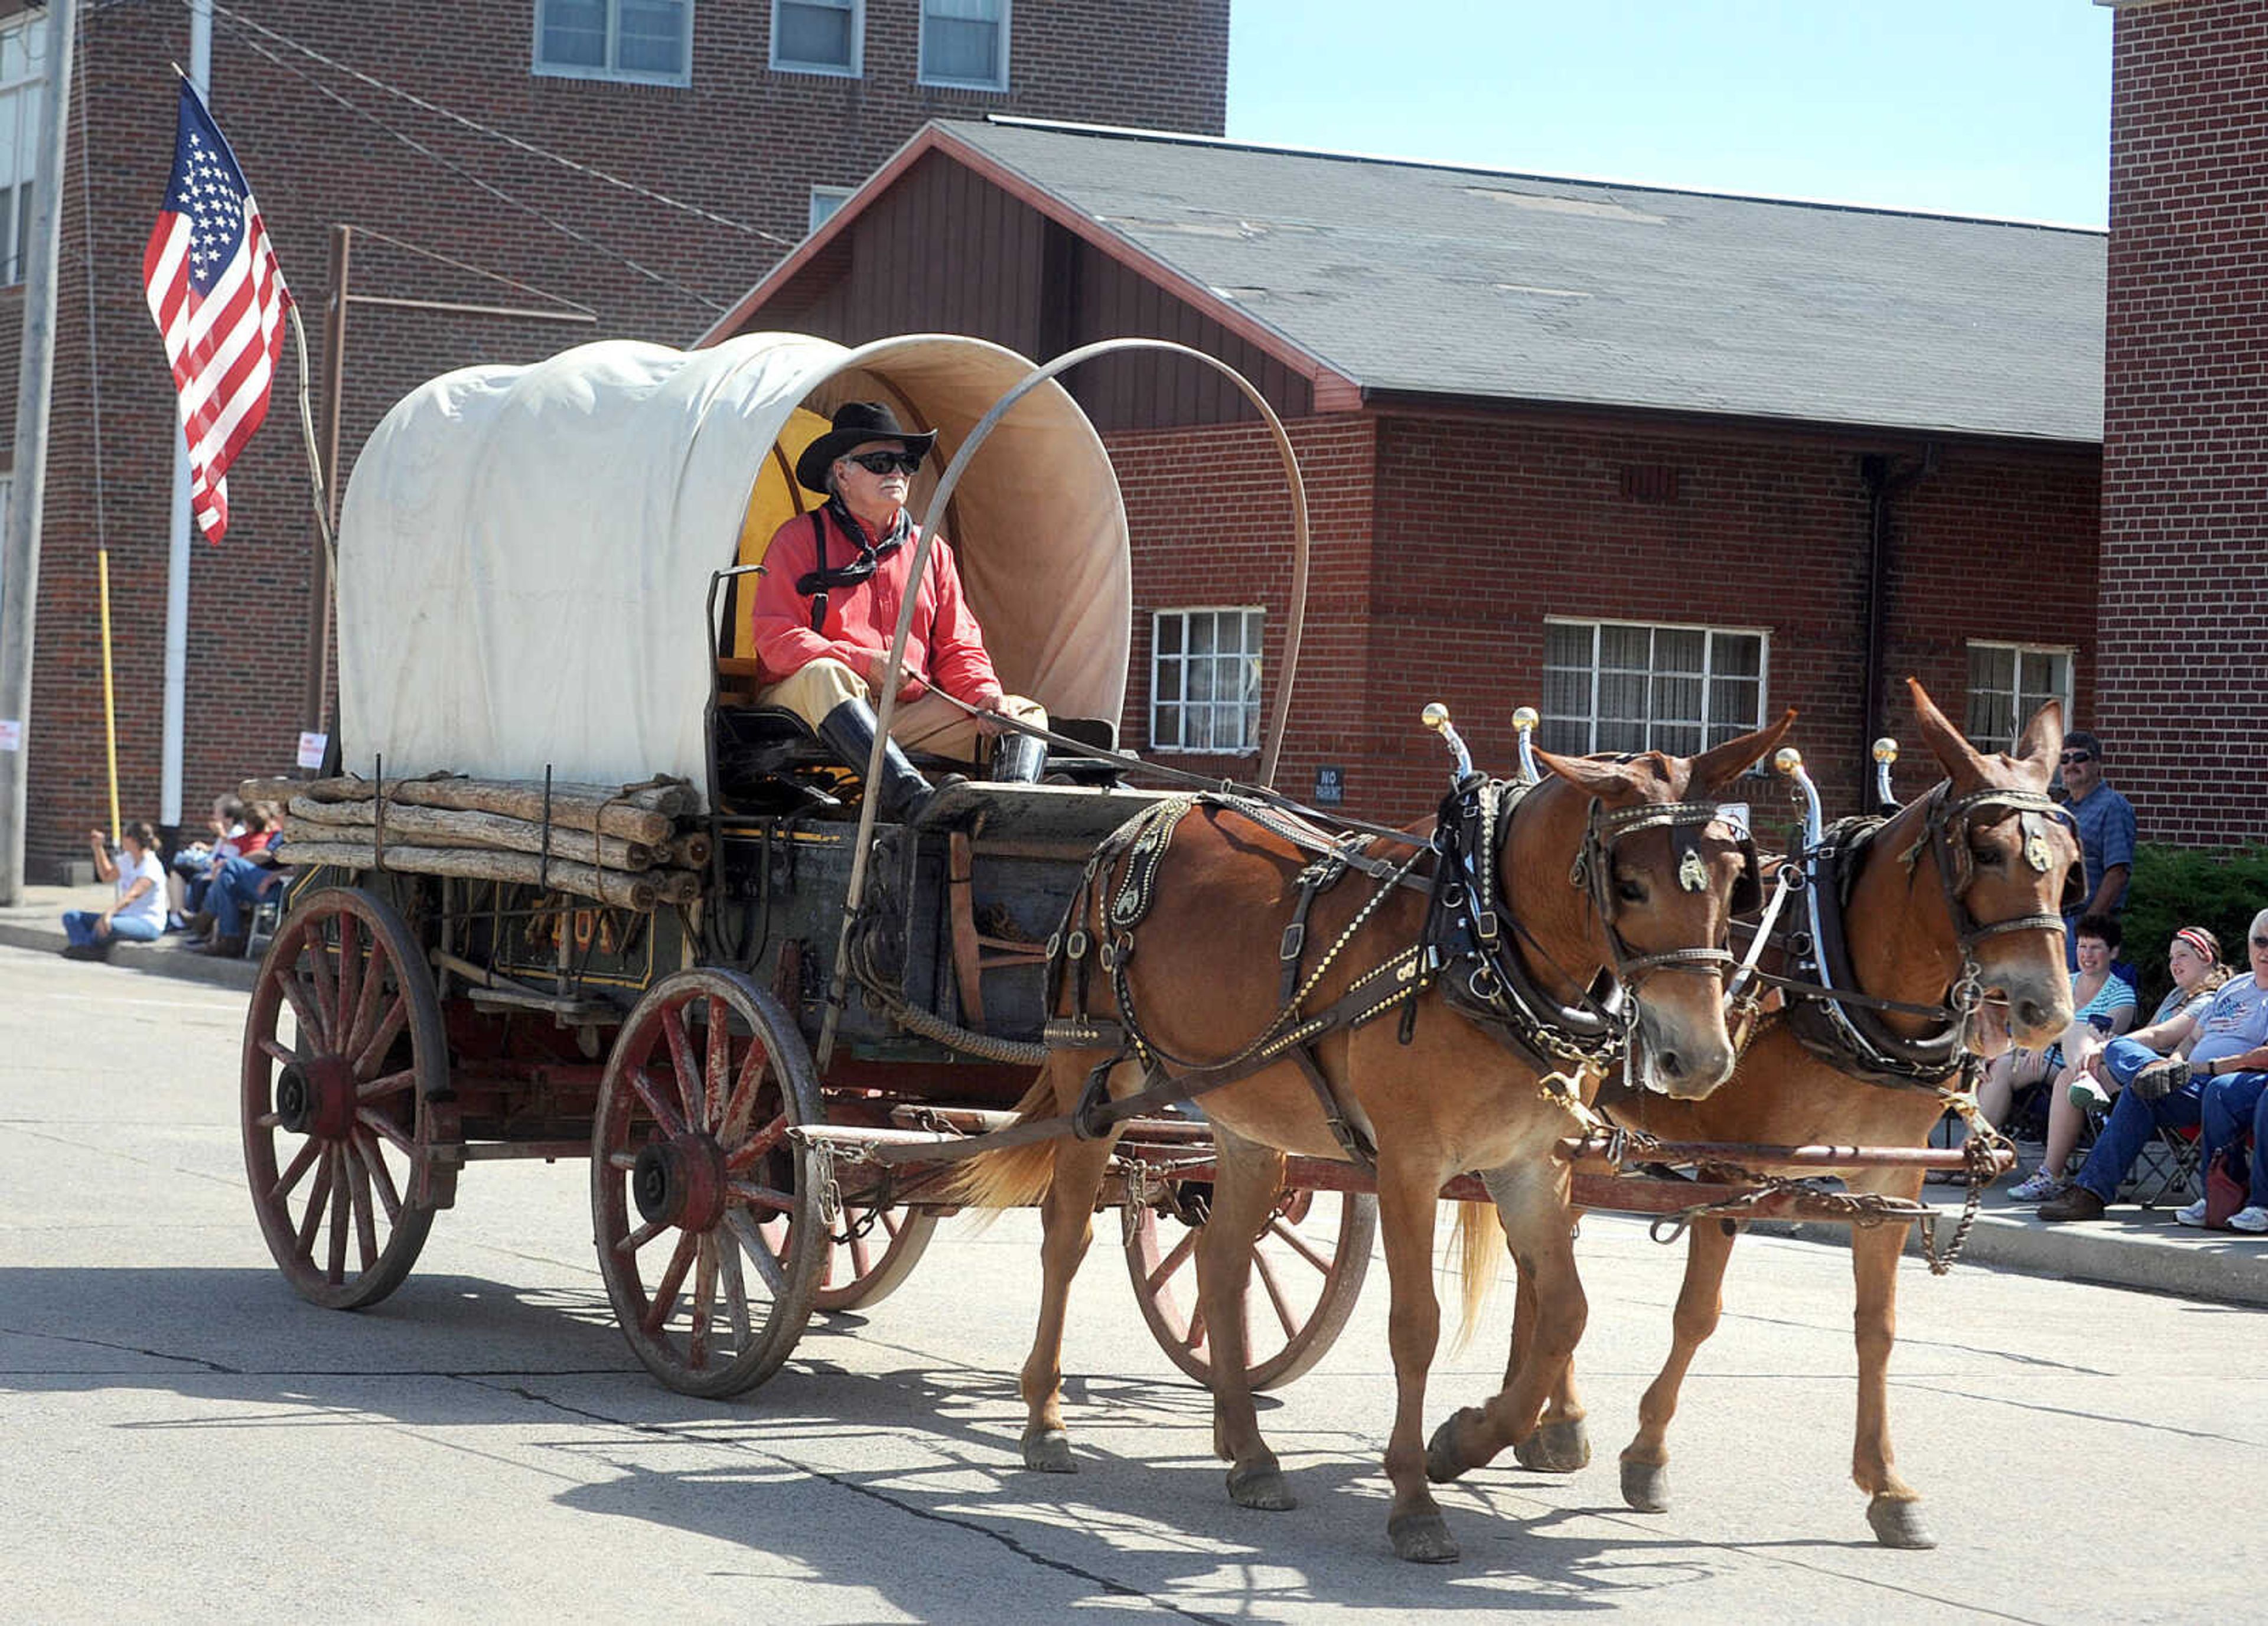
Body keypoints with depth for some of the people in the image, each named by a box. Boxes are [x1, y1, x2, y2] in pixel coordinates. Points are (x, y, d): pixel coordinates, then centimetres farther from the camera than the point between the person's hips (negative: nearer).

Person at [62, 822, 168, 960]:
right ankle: (89, 949, -31)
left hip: (149, 924, -10)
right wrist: (98, 848, 15)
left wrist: (109, 913, -51)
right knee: (70, 916, -2)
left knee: (110, 926, -43)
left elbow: (133, 895, -36)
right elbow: (107, 875, 28)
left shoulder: (151, 867, -19)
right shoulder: (128, 859, 8)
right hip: (126, 917, 10)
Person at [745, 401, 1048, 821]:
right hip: (803, 704, -5)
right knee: (824, 674, -39)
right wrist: (862, 662, -22)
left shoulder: (931, 551, 18)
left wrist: (985, 693, -9)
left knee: (1025, 716, -11)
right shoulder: (800, 539, 4)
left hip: (908, 714, 5)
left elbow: (959, 649, 16)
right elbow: (775, 640, -8)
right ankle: (911, 798, -57)